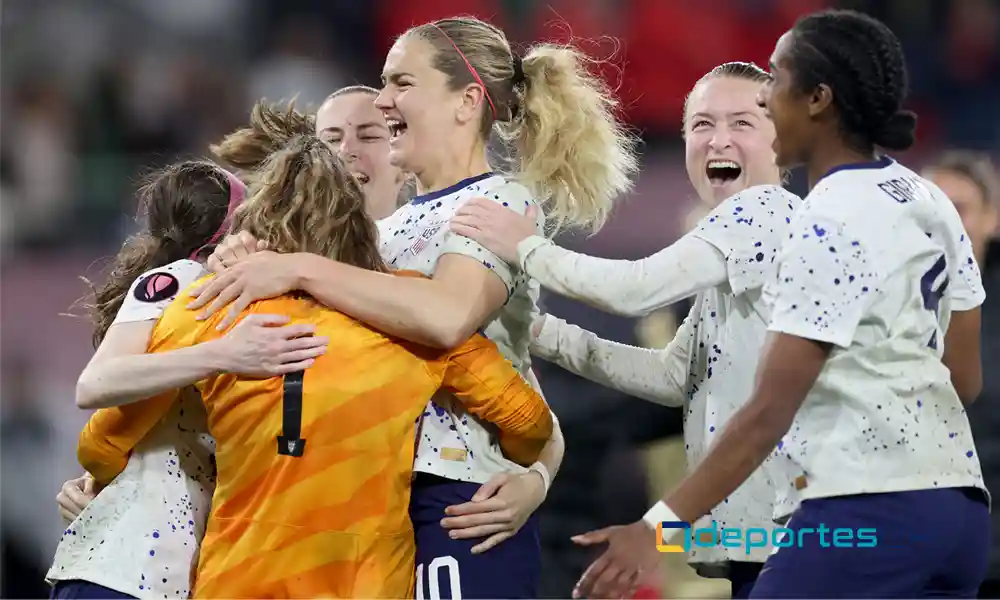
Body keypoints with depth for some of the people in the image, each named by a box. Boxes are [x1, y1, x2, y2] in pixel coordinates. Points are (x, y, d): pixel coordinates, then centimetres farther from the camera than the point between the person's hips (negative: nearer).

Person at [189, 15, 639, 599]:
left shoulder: (500, 202, -5)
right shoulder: (399, 225, 21)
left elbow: (447, 316, -25)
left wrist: (300, 269, -21)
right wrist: (251, 265, -4)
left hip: (460, 508, -8)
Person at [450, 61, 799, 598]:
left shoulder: (767, 210, -10)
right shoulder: (731, 239, 22)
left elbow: (637, 289, -19)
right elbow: (677, 377, 20)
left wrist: (527, 249, -5)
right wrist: (545, 335, 13)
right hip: (749, 519, 10)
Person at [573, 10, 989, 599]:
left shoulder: (831, 222, -14)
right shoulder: (929, 202, 11)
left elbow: (770, 411, -17)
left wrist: (661, 525, -16)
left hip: (864, 510, -9)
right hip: (957, 504, 9)